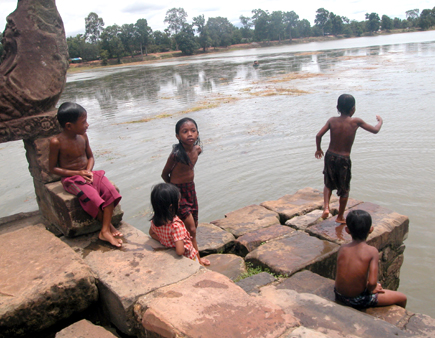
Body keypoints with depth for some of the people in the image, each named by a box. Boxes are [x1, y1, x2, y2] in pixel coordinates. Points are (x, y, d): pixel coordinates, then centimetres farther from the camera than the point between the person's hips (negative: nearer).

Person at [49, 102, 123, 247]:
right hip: (71, 179, -5)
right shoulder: (56, 142, -14)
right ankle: (108, 225, -6)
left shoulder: (83, 136, 2)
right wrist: (78, 173, -16)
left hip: (87, 174, 5)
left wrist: (88, 171, -6)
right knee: (93, 197, -29)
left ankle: (105, 231, -21)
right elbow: (52, 168, -8)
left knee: (110, 191, -21)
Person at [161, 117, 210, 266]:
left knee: (194, 225, 19)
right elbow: (164, 174, -11)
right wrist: (175, 187, 1)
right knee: (191, 229, -1)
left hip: (191, 188, 7)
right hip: (178, 191, -7)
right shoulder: (176, 154, -25)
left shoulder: (197, 149, -6)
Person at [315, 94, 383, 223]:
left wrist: (318, 149, 10)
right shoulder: (356, 121, -8)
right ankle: (340, 217, 27)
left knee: (328, 184, 24)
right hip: (344, 159, -3)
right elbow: (375, 130, 2)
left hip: (330, 156, 3)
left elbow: (318, 136, -8)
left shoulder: (332, 120, -3)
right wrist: (380, 121, 23)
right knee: (344, 189, 15)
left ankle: (326, 207, 4)